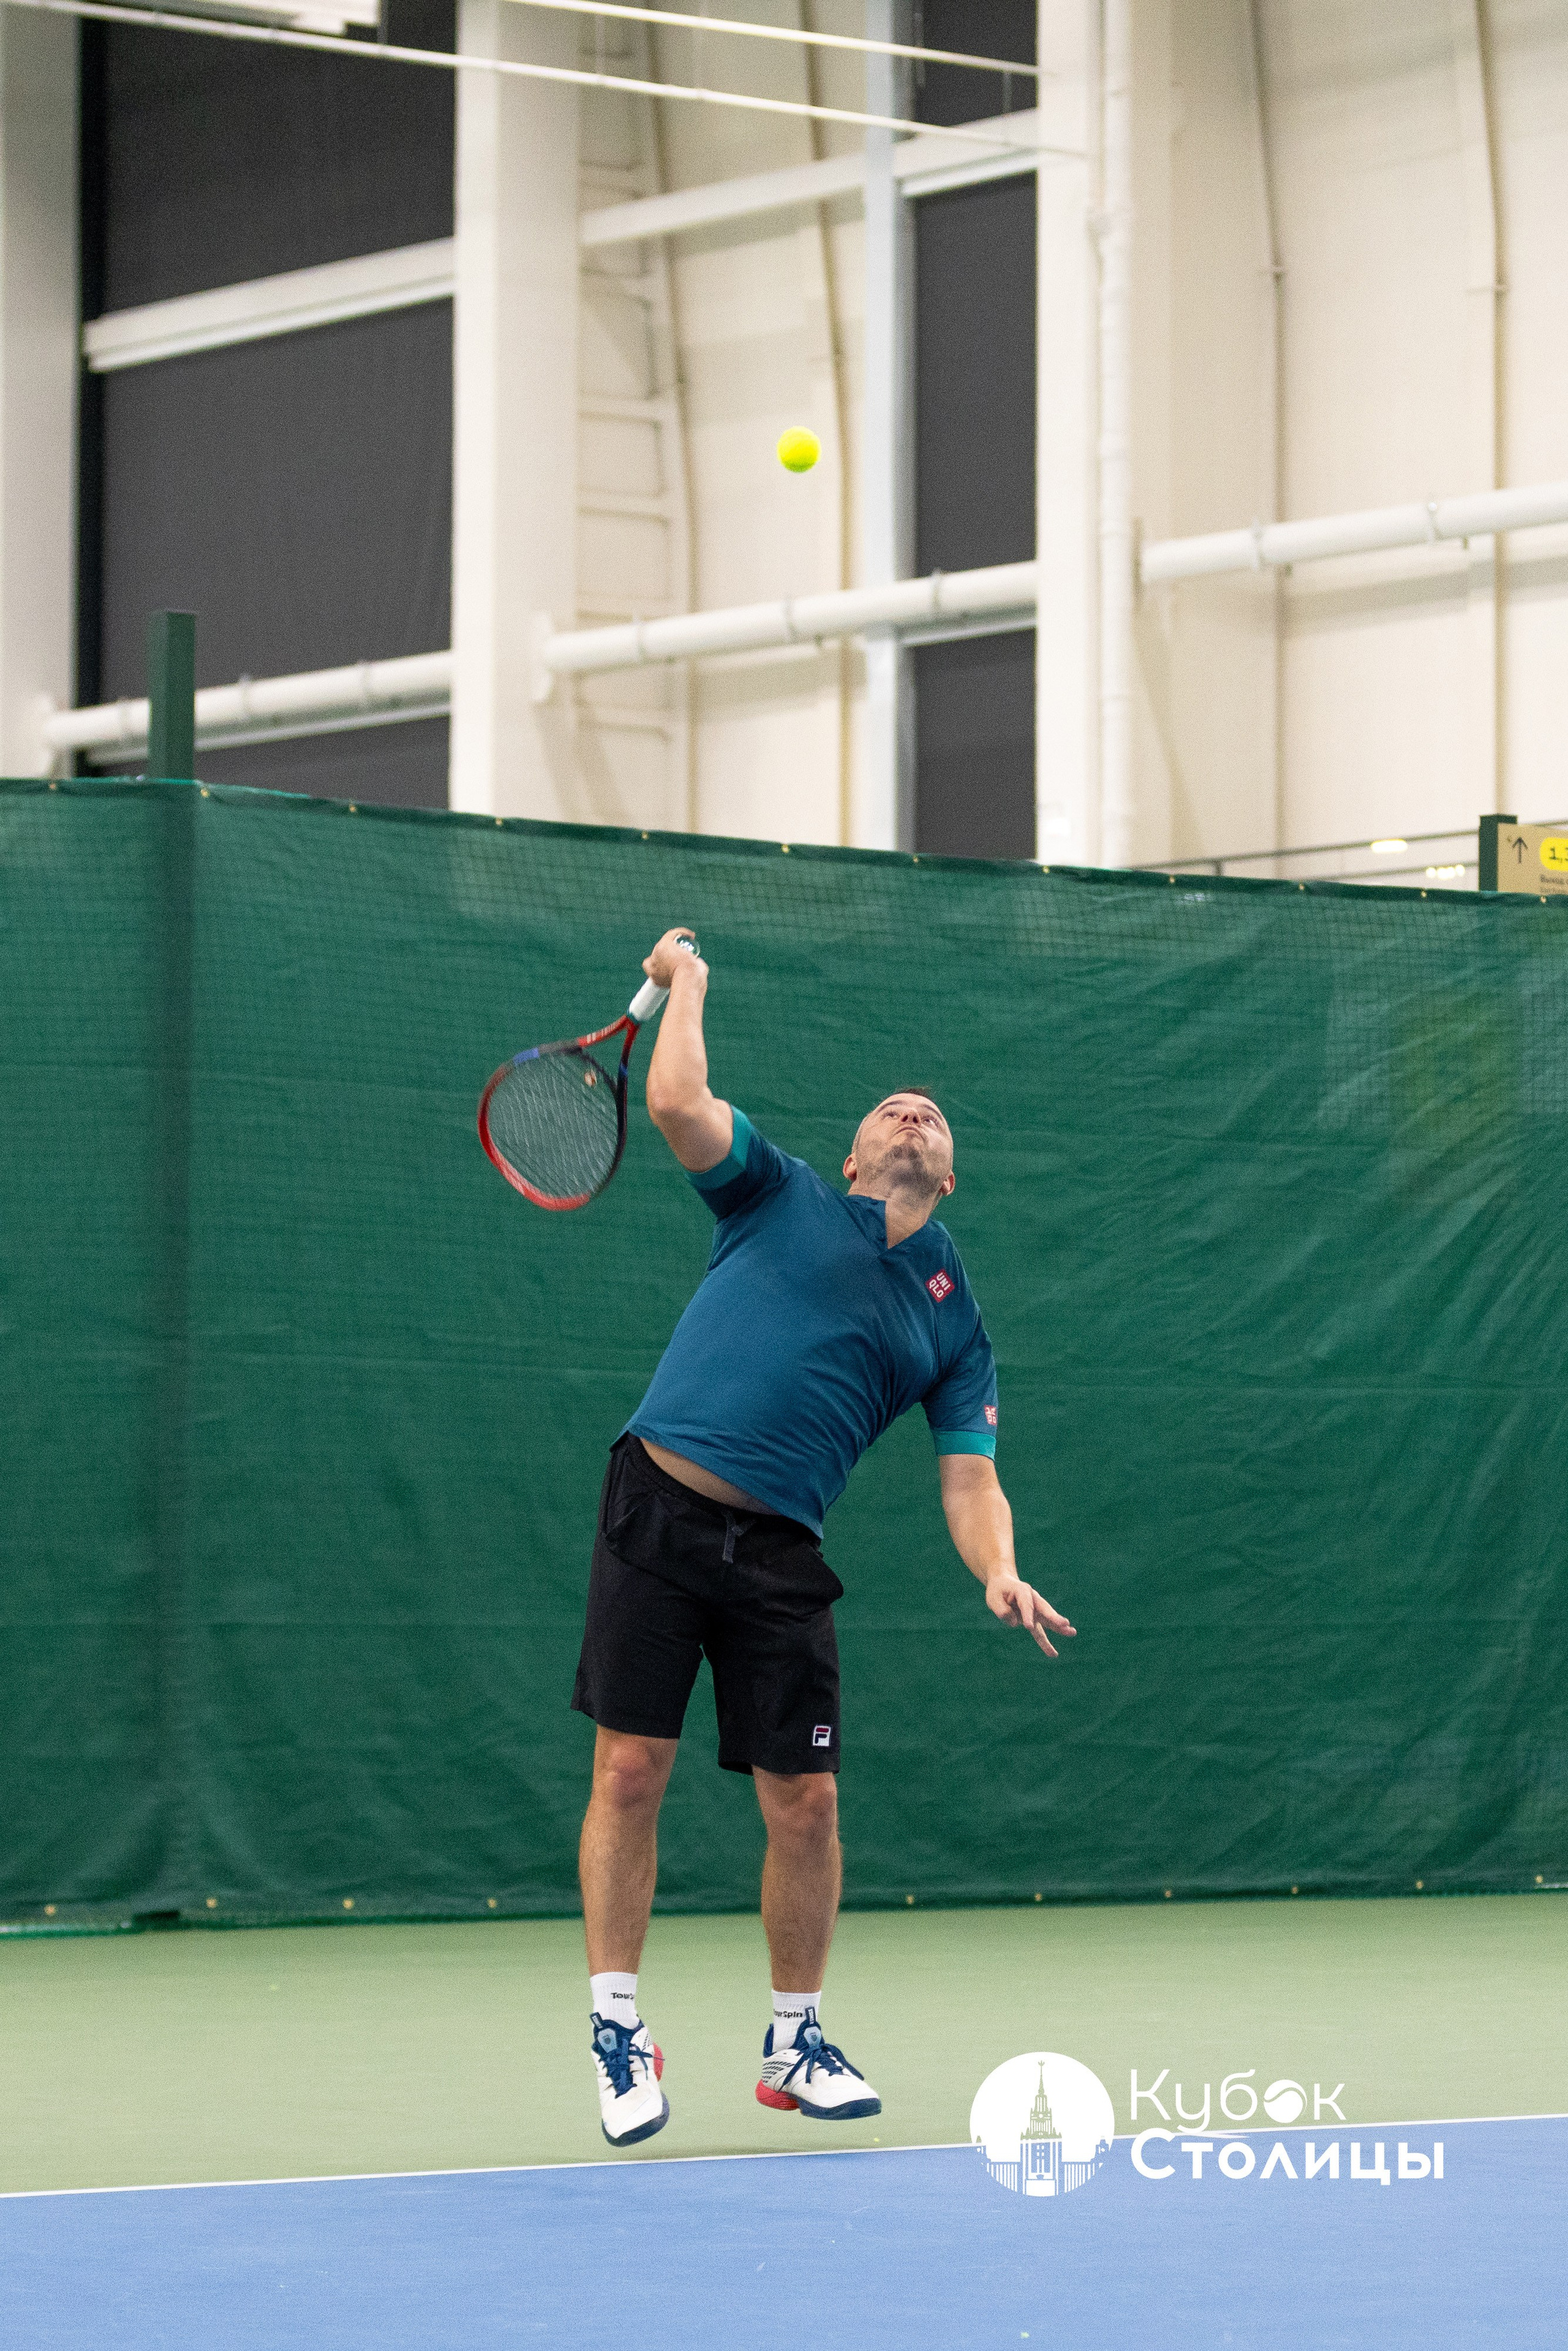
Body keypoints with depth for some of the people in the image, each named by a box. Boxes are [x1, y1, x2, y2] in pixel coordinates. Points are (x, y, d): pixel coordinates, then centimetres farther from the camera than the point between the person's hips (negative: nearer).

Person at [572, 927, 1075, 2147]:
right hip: (659, 1506, -2)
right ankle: (618, 2032, 4)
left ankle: (795, 2043, 20)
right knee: (630, 1770, -7)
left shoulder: (953, 1318, 16)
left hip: (778, 1551, 3)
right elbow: (677, 1105, -5)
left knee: (806, 1802, 1)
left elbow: (970, 1476, 8)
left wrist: (1001, 1573, -10)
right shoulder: (782, 1196, 10)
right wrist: (687, 984, 7)